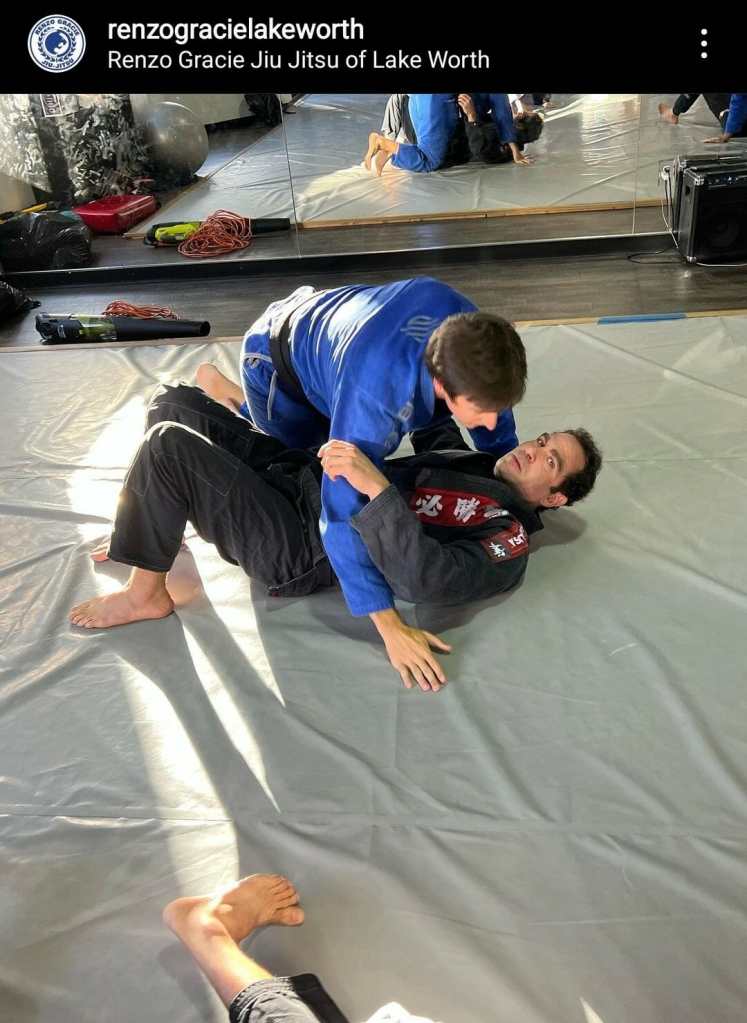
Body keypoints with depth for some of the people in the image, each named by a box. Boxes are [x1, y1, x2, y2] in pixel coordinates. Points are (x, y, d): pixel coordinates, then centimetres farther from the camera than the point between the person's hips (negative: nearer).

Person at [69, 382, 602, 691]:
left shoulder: (507, 539, -12)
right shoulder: (476, 462, 15)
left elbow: (427, 579, -31)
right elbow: (433, 432, 34)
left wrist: (377, 488, -39)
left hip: (293, 547, -9)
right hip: (300, 474, 9)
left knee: (168, 445, -25)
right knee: (175, 402, 8)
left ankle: (144, 595, -4)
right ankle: (153, 534, 26)